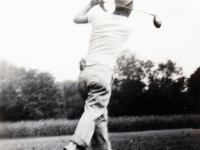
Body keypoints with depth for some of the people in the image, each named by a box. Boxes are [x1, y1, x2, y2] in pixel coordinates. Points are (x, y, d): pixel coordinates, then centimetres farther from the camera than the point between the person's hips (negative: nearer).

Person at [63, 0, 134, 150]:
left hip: (84, 73, 5)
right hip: (103, 72, -5)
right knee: (93, 112, -16)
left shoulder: (99, 15, 13)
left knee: (100, 116, 14)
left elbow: (77, 18, 32)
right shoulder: (128, 25, 9)